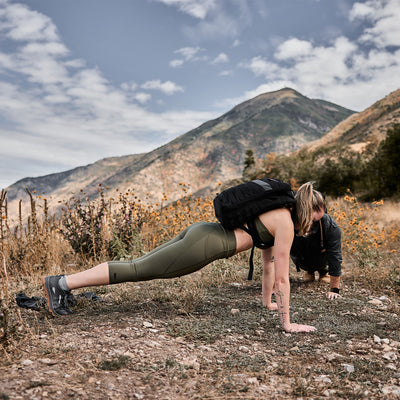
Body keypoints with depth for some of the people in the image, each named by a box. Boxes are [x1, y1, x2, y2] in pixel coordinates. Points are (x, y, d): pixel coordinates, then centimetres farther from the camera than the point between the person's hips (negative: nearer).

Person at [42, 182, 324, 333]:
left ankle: (67, 283, 15)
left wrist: (268, 301, 35)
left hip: (201, 232, 8)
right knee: (137, 270, -8)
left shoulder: (276, 214, 22)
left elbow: (269, 264, 30)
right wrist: (287, 323, -2)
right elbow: (282, 277, -8)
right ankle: (61, 283, -6)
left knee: (141, 266, 10)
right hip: (204, 244, -8)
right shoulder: (286, 223, -6)